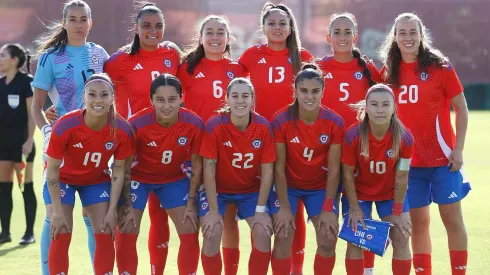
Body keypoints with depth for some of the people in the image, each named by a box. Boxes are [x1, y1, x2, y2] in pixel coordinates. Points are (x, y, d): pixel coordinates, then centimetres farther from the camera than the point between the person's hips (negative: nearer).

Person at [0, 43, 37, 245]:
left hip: (21, 141, -7)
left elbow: (32, 113, -11)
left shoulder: (26, 81, -9)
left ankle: (29, 233, 5)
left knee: (26, 187, -1)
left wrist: (29, 140, -16)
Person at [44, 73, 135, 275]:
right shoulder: (65, 126, -34)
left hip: (97, 180, 3)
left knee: (105, 235, -4)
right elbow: (52, 169, -22)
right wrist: (57, 211, -21)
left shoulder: (122, 130, -25)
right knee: (61, 236, -12)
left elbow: (118, 171, -11)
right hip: (62, 179, -3)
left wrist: (112, 211, -13)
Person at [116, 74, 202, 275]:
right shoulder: (137, 123, -30)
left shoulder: (194, 124, -24)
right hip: (139, 177, -2)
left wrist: (191, 202, -8)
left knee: (190, 234, -2)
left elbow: (197, 164, -10)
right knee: (127, 234, -7)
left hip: (174, 179, 2)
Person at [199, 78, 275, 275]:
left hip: (251, 190, 2)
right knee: (212, 234, -20)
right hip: (217, 189, -2)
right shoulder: (215, 125, -23)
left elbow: (267, 170, -10)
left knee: (263, 233, -15)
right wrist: (213, 210, -20)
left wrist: (261, 209, -13)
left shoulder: (263, 127, -17)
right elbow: (209, 170, -19)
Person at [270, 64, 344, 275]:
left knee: (328, 240, -6)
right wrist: (284, 207, -17)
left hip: (320, 187, 2)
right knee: (283, 238, -11)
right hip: (287, 185, -1)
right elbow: (279, 167, -15)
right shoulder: (281, 120, -21)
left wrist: (328, 208, -14)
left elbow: (333, 169, -12)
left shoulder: (335, 123, -17)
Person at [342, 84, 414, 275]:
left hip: (391, 193, 1)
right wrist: (354, 207, -13)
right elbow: (348, 174, -15)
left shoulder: (405, 138, -24)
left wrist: (397, 212, -10)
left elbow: (402, 177, -14)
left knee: (401, 239, -3)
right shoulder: (352, 135, -27)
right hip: (359, 193, -1)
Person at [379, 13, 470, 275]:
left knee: (452, 219, 2)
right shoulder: (388, 73, 4)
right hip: (409, 160, 3)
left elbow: (461, 108, -2)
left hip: (443, 158, -3)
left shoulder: (439, 66, -5)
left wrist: (458, 149, -8)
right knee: (418, 222, 7)